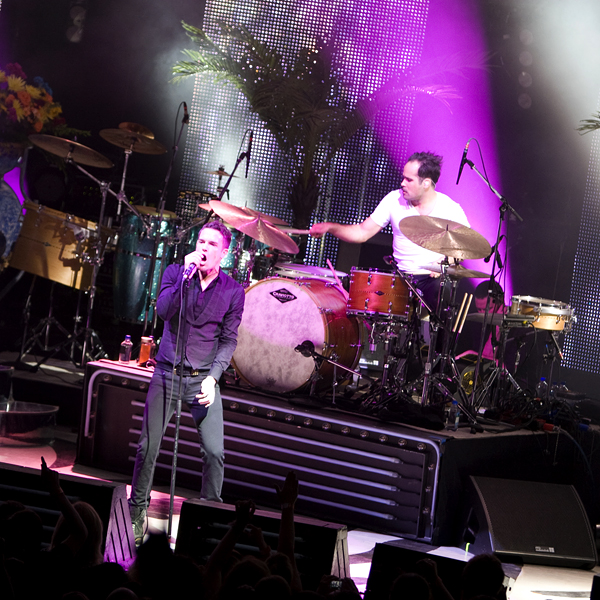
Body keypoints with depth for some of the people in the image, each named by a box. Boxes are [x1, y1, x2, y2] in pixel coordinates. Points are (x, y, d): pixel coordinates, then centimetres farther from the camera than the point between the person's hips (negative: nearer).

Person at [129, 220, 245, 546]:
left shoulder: (233, 291, 1)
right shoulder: (176, 272, 1)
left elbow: (228, 340, 1)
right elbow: (163, 310, -15)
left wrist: (213, 377, -10)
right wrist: (186, 276, -24)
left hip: (203, 378, 0)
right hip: (167, 373, 0)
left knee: (214, 451, -10)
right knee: (148, 446, 0)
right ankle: (137, 510, 18)